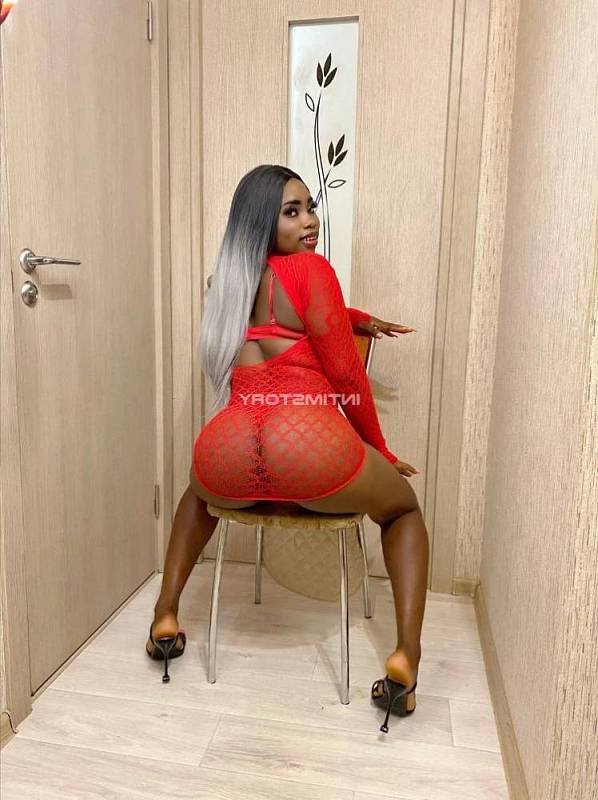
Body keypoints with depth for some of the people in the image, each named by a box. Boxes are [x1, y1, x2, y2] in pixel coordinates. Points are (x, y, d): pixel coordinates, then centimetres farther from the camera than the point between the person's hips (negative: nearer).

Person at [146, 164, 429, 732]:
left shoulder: (226, 279, 23)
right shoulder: (310, 269, 3)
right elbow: (344, 374, 2)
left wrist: (358, 318, 41)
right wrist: (380, 450, 15)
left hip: (228, 458, 5)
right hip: (309, 447, -4)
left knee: (201, 490, 43)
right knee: (404, 509, 26)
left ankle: (165, 618, 37)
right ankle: (405, 658, 10)